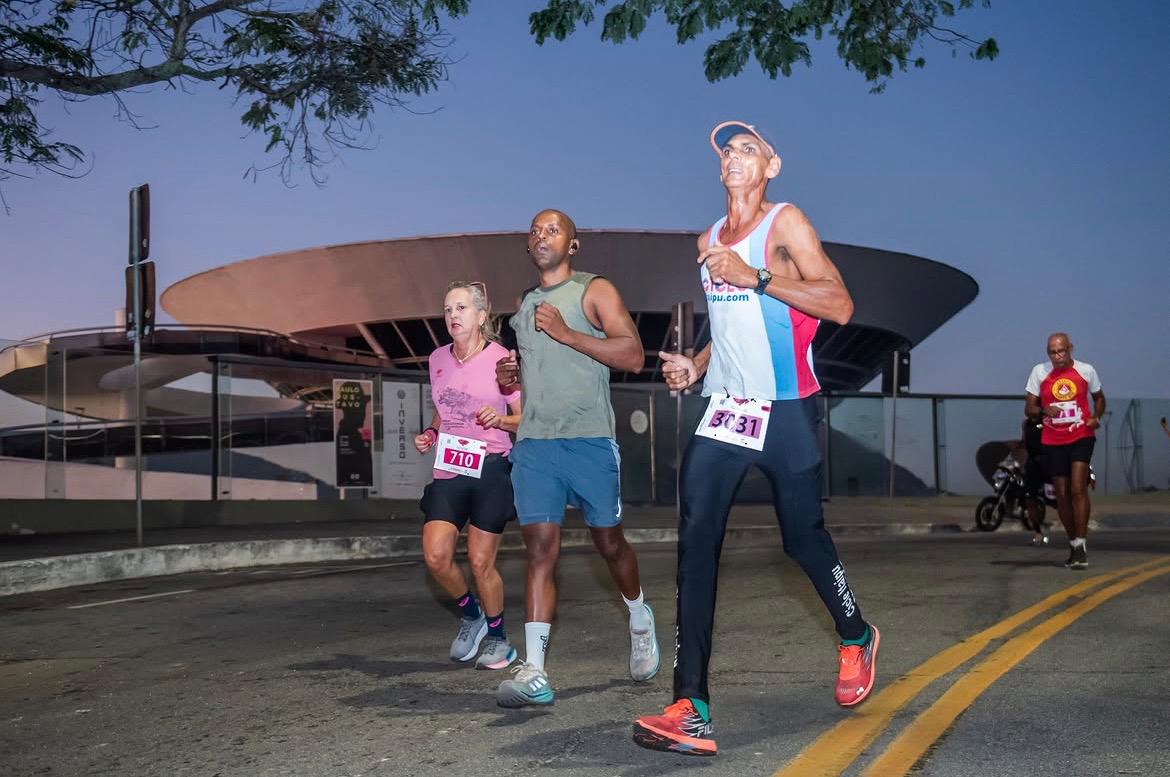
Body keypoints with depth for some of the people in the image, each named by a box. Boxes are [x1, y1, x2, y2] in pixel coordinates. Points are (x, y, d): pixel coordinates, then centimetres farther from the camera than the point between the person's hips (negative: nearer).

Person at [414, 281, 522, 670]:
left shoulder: (500, 360, -6)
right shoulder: (437, 359, 10)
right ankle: (471, 613, 21)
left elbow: (524, 419, -1)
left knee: (480, 562, -2)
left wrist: (499, 420, -21)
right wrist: (429, 433, 5)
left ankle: (497, 638, 21)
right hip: (449, 470, 4)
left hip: (490, 468, -4)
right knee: (436, 557, -9)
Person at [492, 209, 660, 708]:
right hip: (533, 442, 4)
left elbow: (633, 356, -11)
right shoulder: (525, 305, 20)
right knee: (540, 547, -7)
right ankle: (533, 672, -12)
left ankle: (640, 621, 37)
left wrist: (566, 333, -15)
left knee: (608, 541, 8)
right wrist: (511, 376, 10)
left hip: (589, 440, -4)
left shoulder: (594, 291, 1)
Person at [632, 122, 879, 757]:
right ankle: (691, 710, -16)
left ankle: (855, 638, 38)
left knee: (802, 536, 6)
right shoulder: (708, 241, 16)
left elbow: (839, 305, -15)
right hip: (724, 407, 5)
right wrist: (696, 365, 11)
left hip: (785, 411, -5)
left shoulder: (785, 222, -4)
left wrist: (756, 275, -21)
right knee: (695, 538, -11)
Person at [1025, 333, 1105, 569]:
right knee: (1062, 495, 7)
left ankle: (1080, 545, -14)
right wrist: (1044, 411, -18)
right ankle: (1073, 545, 21)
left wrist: (1096, 417, -3)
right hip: (1053, 442, 2)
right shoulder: (1039, 372, 1)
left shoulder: (1086, 371, 0)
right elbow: (1028, 409, 4)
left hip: (1081, 437, -2)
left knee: (1078, 489, -16)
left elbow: (1099, 398, 17)